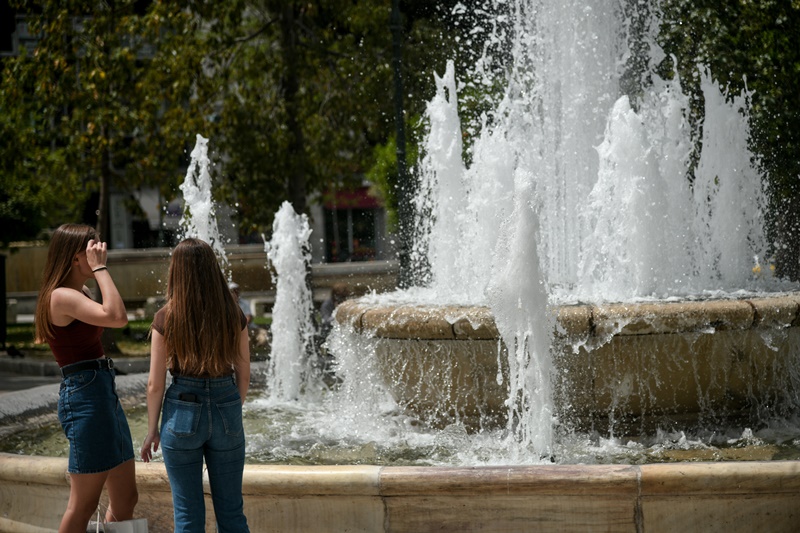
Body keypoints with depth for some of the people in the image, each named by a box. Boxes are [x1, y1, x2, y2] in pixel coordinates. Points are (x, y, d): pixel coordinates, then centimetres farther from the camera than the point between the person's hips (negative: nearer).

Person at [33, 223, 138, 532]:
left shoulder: (81, 294, 17)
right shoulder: (62, 296, -14)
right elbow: (117, 317, -29)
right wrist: (100, 268, -21)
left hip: (104, 393, 10)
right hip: (85, 395, -10)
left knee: (125, 501, 11)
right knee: (83, 504, -6)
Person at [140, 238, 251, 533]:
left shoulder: (166, 318, -9)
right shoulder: (234, 315, -3)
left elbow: (155, 384, -6)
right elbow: (243, 376, 5)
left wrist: (152, 430, 6)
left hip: (183, 411, -2)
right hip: (226, 408, 2)